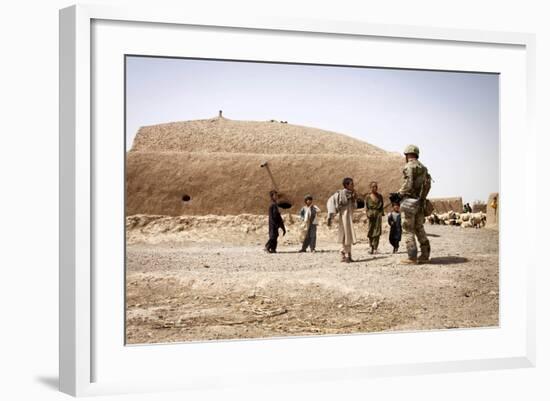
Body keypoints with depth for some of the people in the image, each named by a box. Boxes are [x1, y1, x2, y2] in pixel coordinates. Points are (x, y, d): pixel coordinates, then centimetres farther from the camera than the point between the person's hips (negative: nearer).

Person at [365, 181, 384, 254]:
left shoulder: (380, 196, 8)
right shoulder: (368, 197, 5)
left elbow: (382, 206, 9)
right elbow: (366, 206, 4)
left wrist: (382, 213, -2)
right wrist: (367, 213, -8)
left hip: (378, 213, 1)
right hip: (371, 214, -1)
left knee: (377, 231, -6)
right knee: (371, 231, 0)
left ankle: (375, 248, -4)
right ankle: (371, 248, 7)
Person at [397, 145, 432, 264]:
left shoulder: (409, 166, -10)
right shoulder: (423, 167, 15)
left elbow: (408, 184, -18)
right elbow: (427, 183, 13)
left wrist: (399, 193, -3)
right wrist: (422, 197, 17)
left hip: (409, 200, -8)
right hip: (420, 202, 8)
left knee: (408, 230, -4)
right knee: (419, 228, 13)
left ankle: (412, 257, -6)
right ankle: (425, 255, 12)